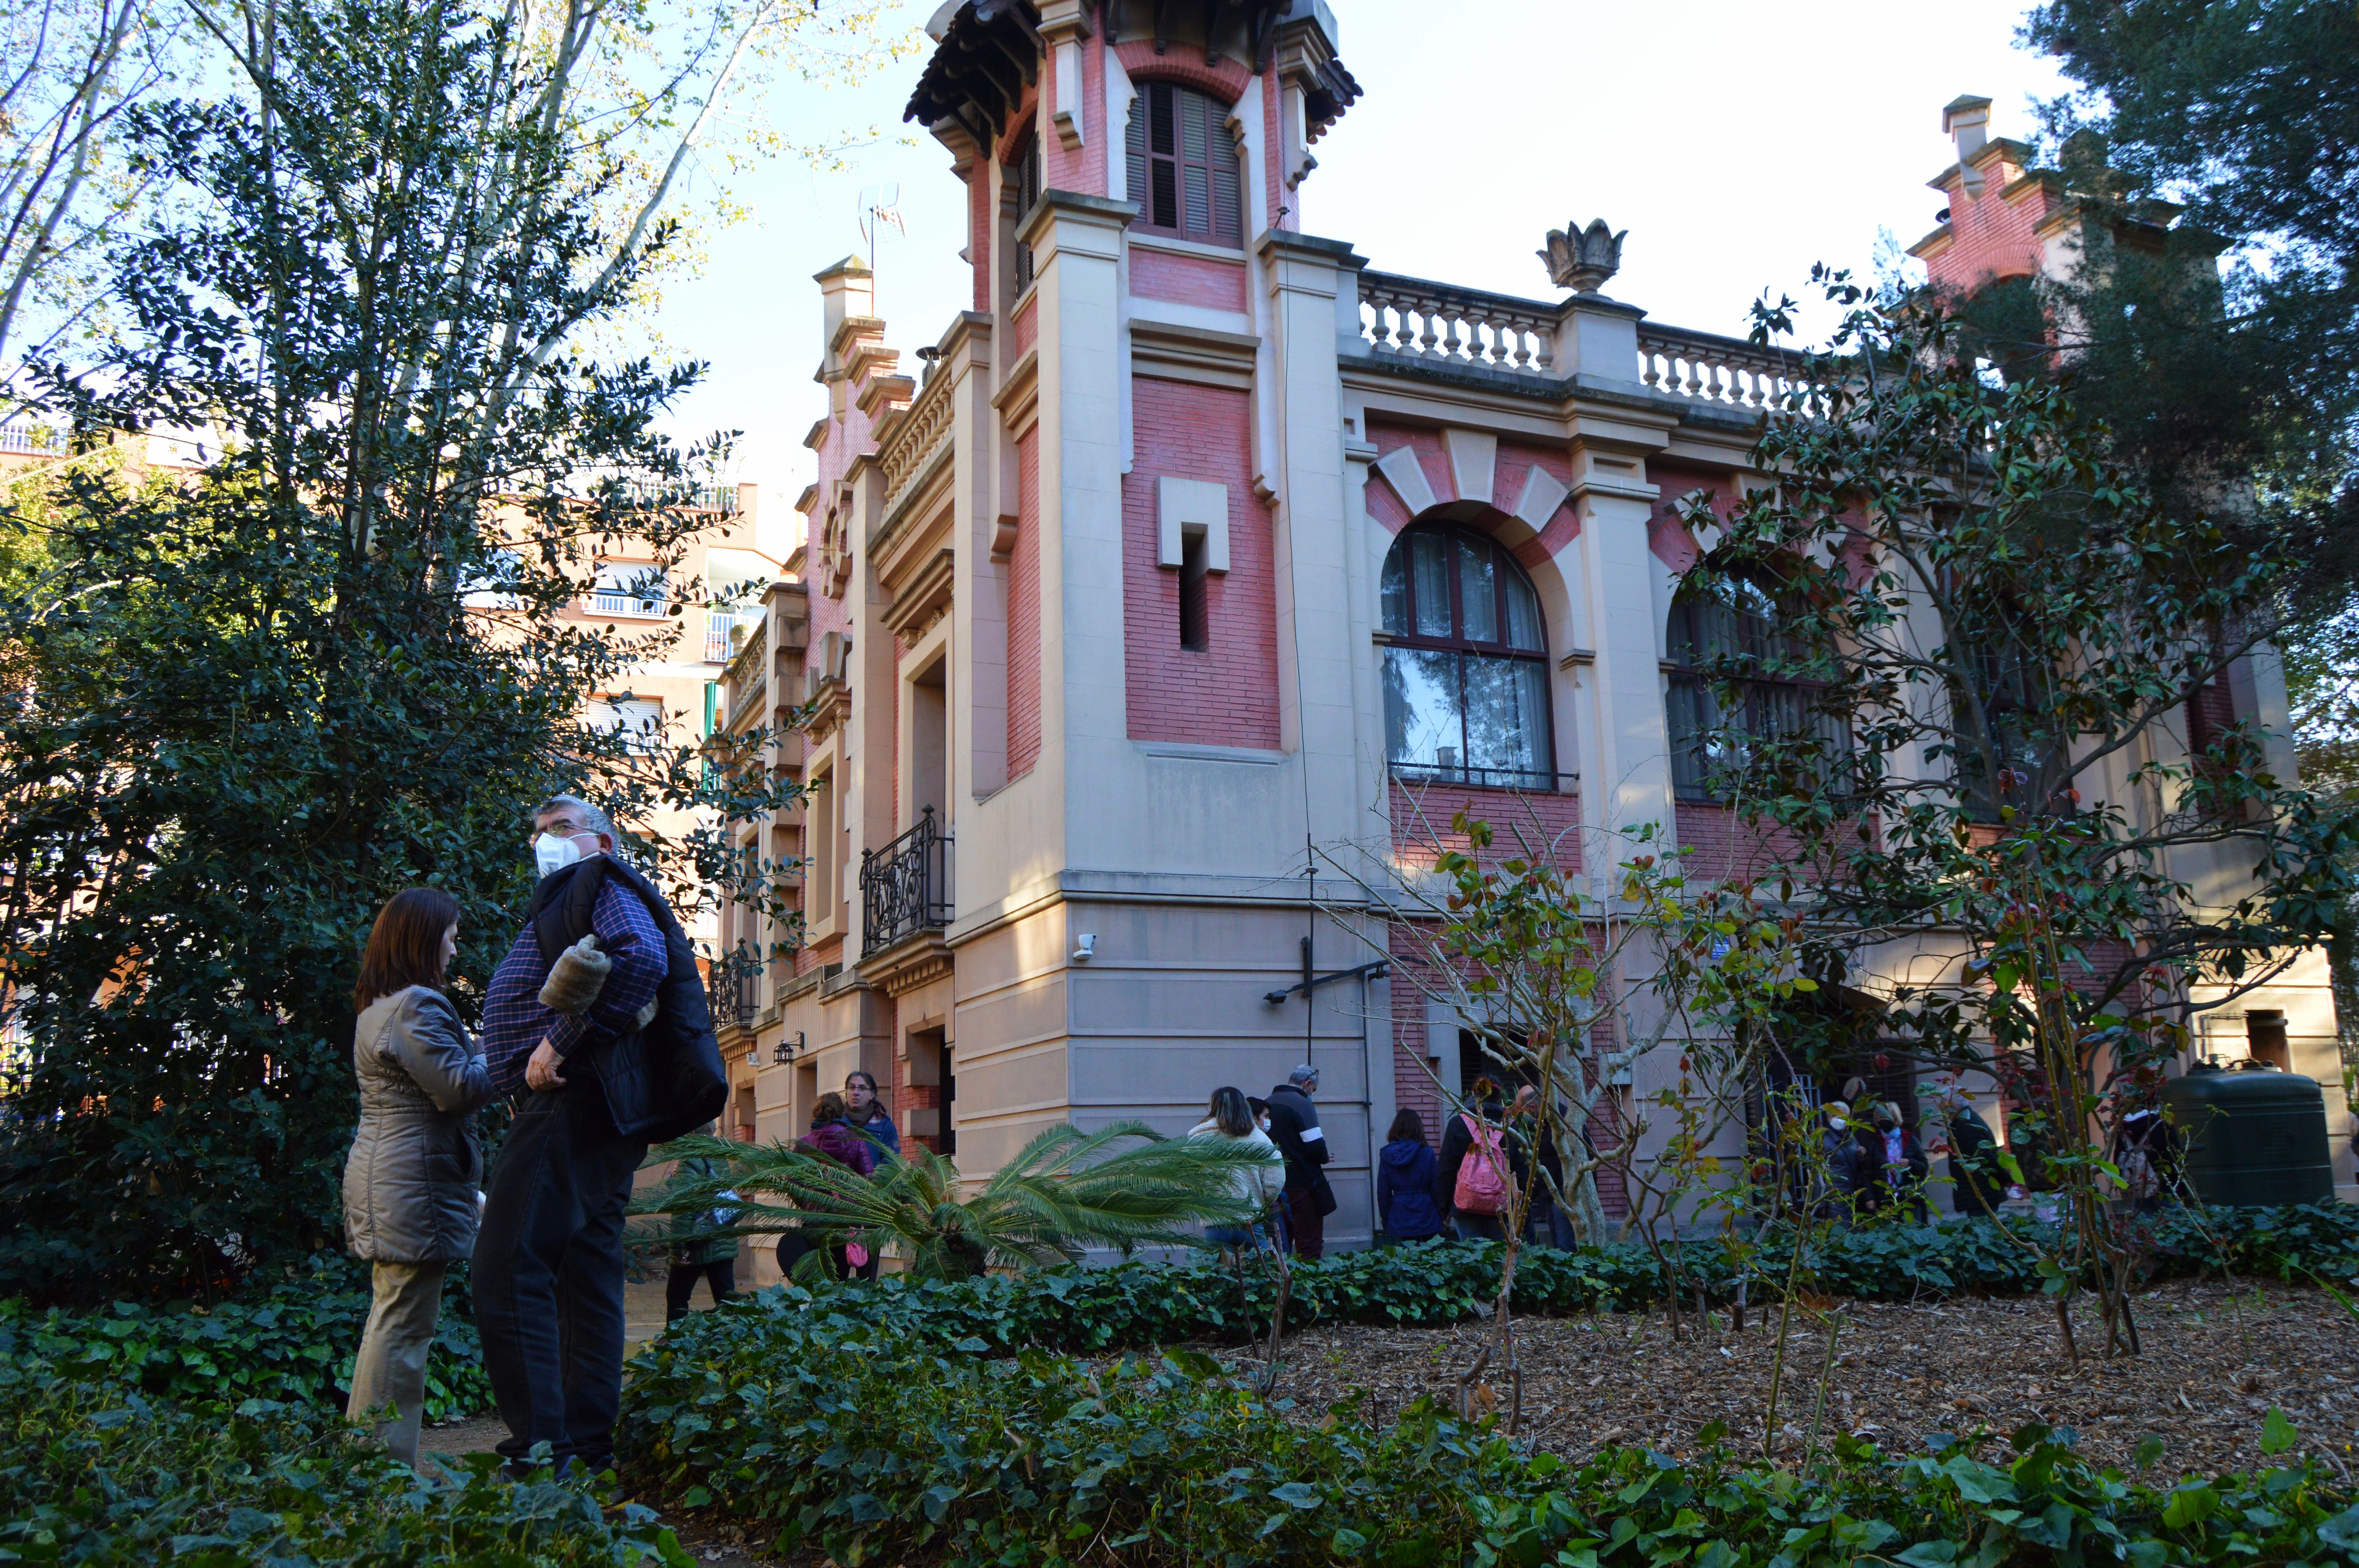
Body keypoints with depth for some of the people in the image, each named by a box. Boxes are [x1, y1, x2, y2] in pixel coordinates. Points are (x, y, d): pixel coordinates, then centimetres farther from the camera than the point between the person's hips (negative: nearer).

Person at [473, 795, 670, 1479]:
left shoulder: (603, 884, 0)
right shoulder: (561, 902, 31)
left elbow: (644, 958, -21)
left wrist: (562, 1040, -20)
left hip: (574, 1099, -10)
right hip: (596, 1114, 10)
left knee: (508, 1271, -14)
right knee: (587, 1279, 9)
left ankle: (541, 1448, -16)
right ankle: (587, 1453, 14)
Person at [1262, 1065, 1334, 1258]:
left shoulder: (1267, 1104, 10)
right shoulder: (1302, 1105, -13)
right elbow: (1316, 1146, -19)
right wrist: (1324, 1158, 1)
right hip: (1302, 1183, -7)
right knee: (1309, 1245, -2)